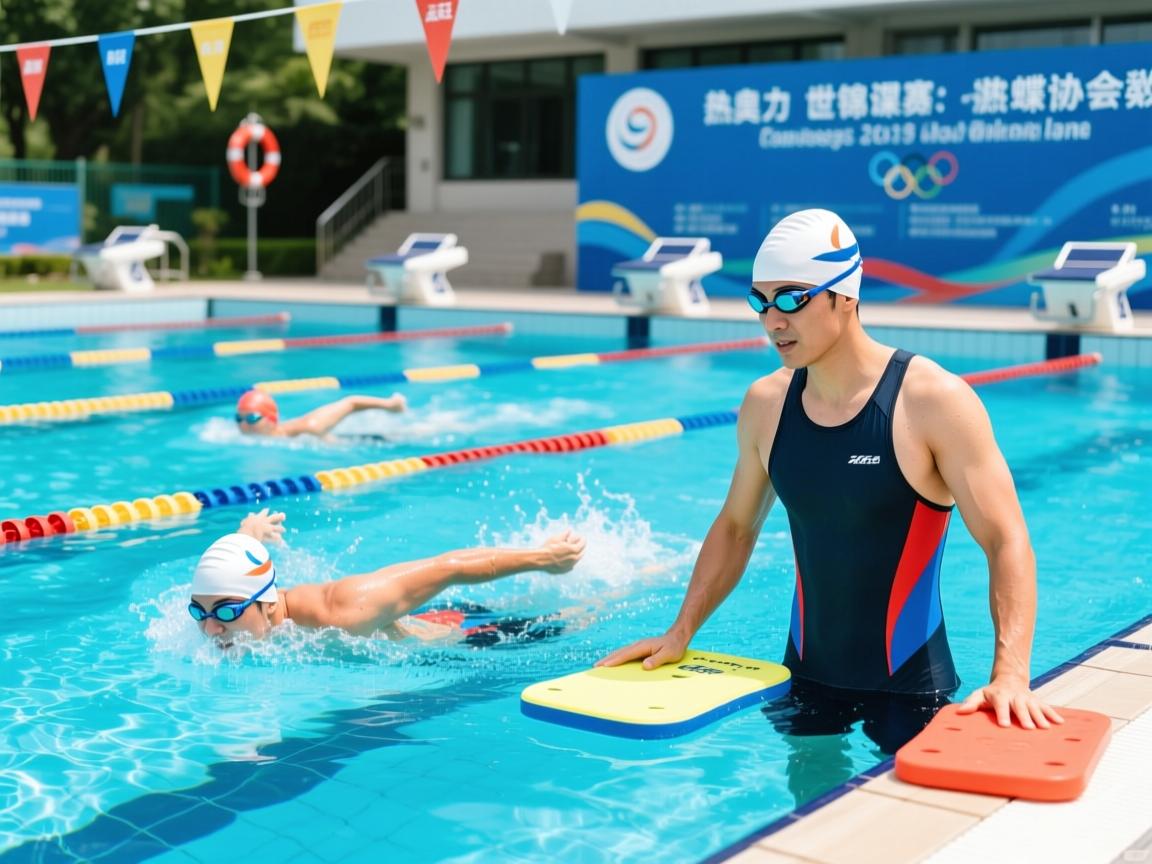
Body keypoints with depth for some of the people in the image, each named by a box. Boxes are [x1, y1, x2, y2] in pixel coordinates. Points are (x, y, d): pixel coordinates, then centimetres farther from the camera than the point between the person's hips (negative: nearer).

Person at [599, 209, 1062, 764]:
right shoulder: (765, 404, -3)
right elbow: (736, 527, 11)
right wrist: (680, 633, 4)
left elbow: (1006, 541, -19)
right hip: (806, 673, 4)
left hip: (909, 680, -4)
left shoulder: (932, 401, -17)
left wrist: (1010, 675, -30)